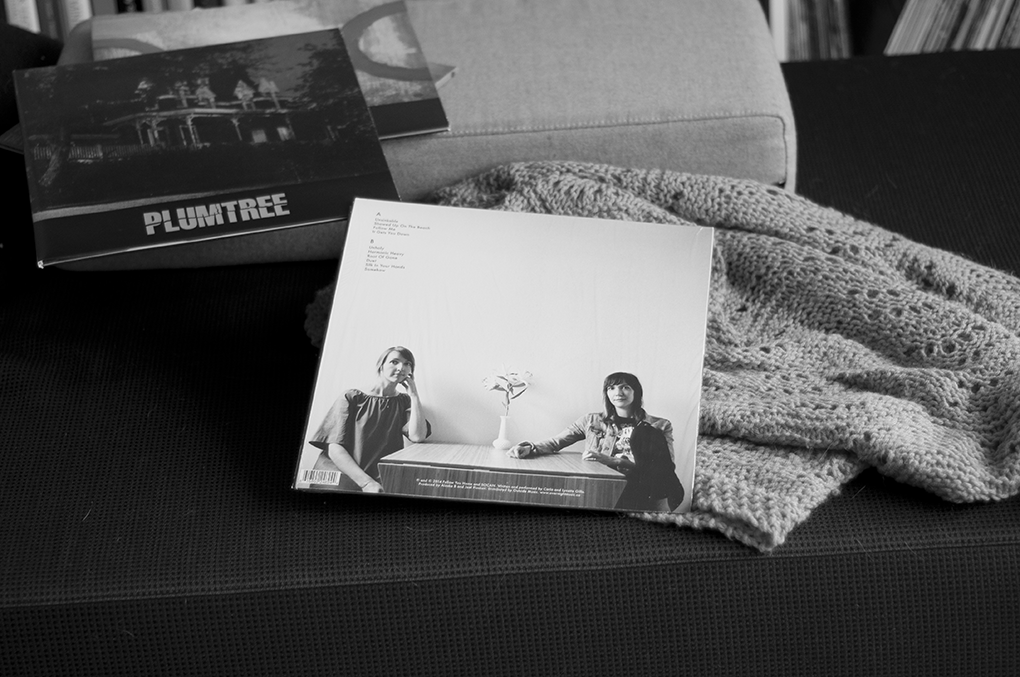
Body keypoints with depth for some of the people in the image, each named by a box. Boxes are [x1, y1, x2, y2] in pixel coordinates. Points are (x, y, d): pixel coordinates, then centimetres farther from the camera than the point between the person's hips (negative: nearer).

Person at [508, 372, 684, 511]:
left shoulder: (660, 427, 13)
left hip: (638, 496, 1)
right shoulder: (592, 421, 18)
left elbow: (665, 466, -1)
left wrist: (614, 461, -13)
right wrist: (530, 448, -12)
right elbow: (555, 443, 12)